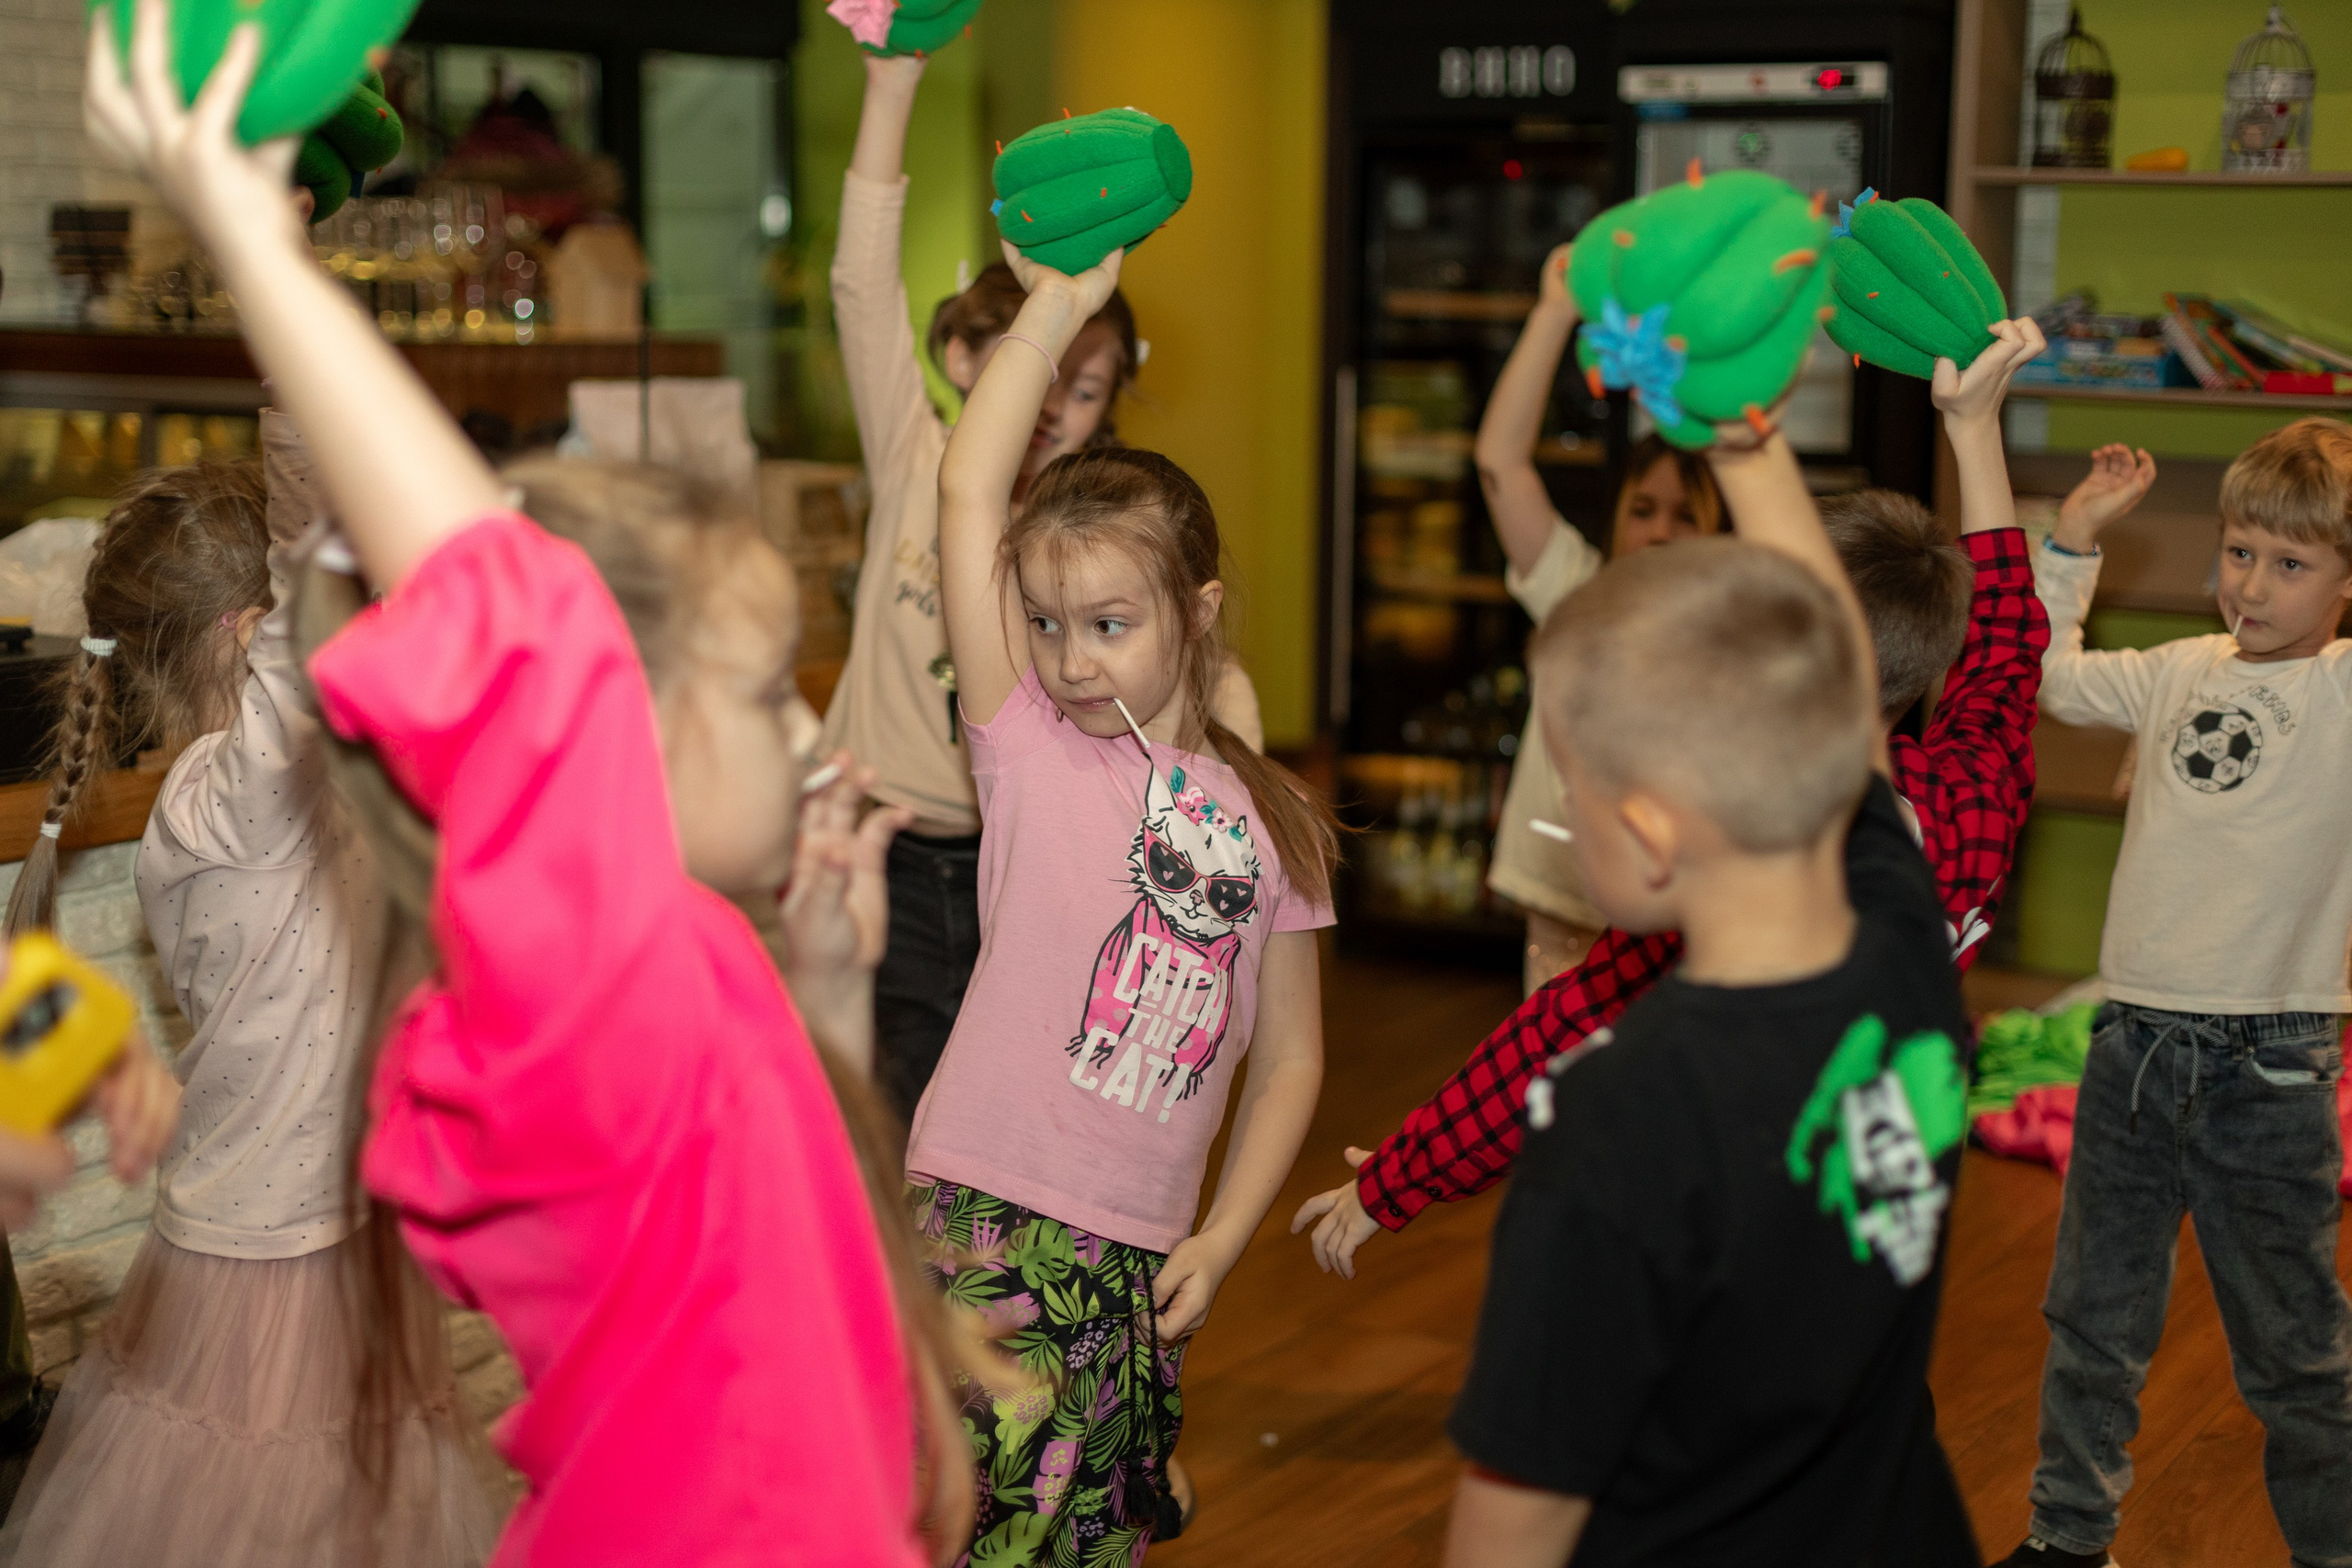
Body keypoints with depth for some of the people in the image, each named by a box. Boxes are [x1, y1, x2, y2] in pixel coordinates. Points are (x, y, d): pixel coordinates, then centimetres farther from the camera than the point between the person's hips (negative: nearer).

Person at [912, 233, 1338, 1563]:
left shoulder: (1267, 819, 8)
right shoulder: (1029, 749, -1)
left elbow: (1289, 1054, 11)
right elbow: (969, 490, -8)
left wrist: (1222, 1241, 1)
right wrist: (1059, 305, -6)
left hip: (1135, 1258, 4)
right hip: (986, 1216, -4)